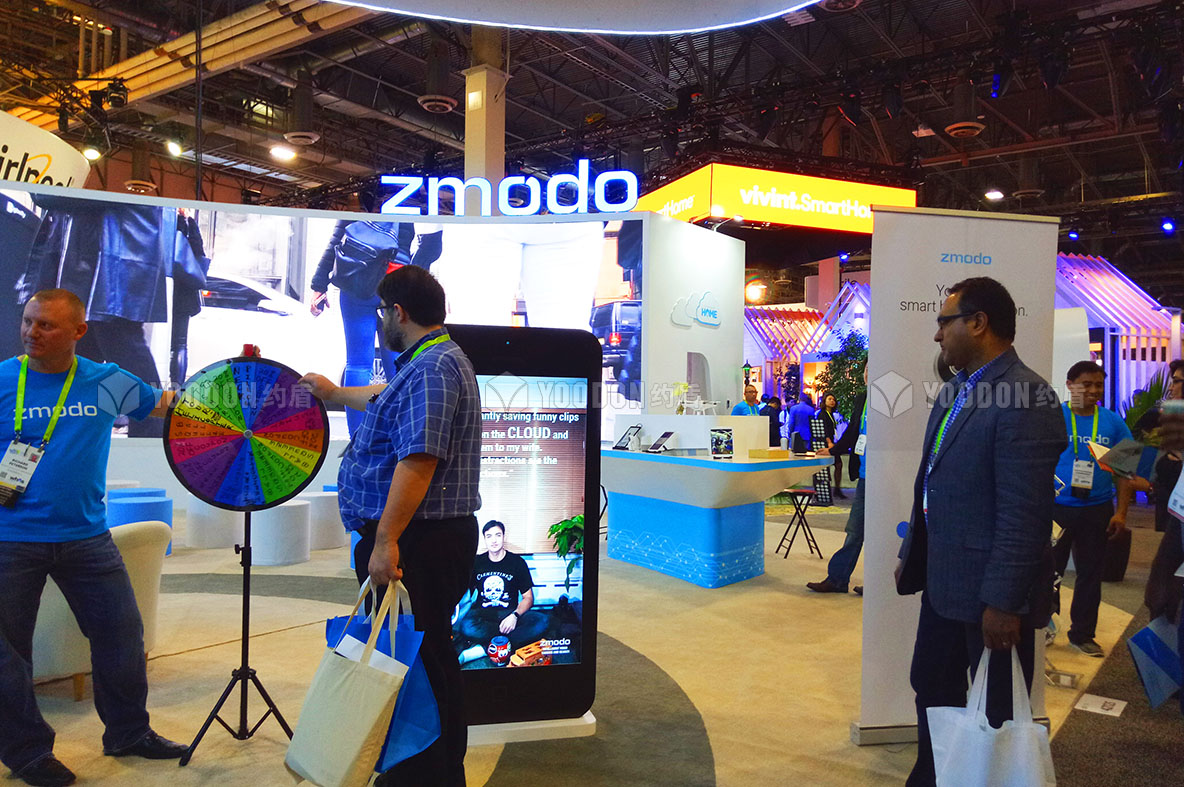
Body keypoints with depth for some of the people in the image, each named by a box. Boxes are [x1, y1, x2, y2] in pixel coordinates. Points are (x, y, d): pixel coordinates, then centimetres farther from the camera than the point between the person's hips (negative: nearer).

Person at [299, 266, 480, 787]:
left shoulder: (432, 367, -16)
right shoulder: (426, 363, 20)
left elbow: (418, 460, -26)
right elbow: (386, 399, 42)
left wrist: (386, 540, -27)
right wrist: (334, 394, 57)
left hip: (417, 543, -11)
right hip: (418, 541, 11)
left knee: (420, 661, -3)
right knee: (418, 658, 16)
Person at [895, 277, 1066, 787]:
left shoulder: (1026, 399, -20)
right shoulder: (955, 390, 10)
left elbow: (1025, 512, -23)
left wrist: (1003, 601, -22)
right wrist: (911, 555, 16)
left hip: (991, 592, -9)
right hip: (944, 581, 9)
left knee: (997, 714, 9)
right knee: (932, 689, 20)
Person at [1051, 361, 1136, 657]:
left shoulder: (1112, 422, 3)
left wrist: (1121, 512, 0)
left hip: (1097, 510, 3)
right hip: (1056, 507, -3)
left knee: (1090, 573, 11)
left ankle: (1082, 634, 25)